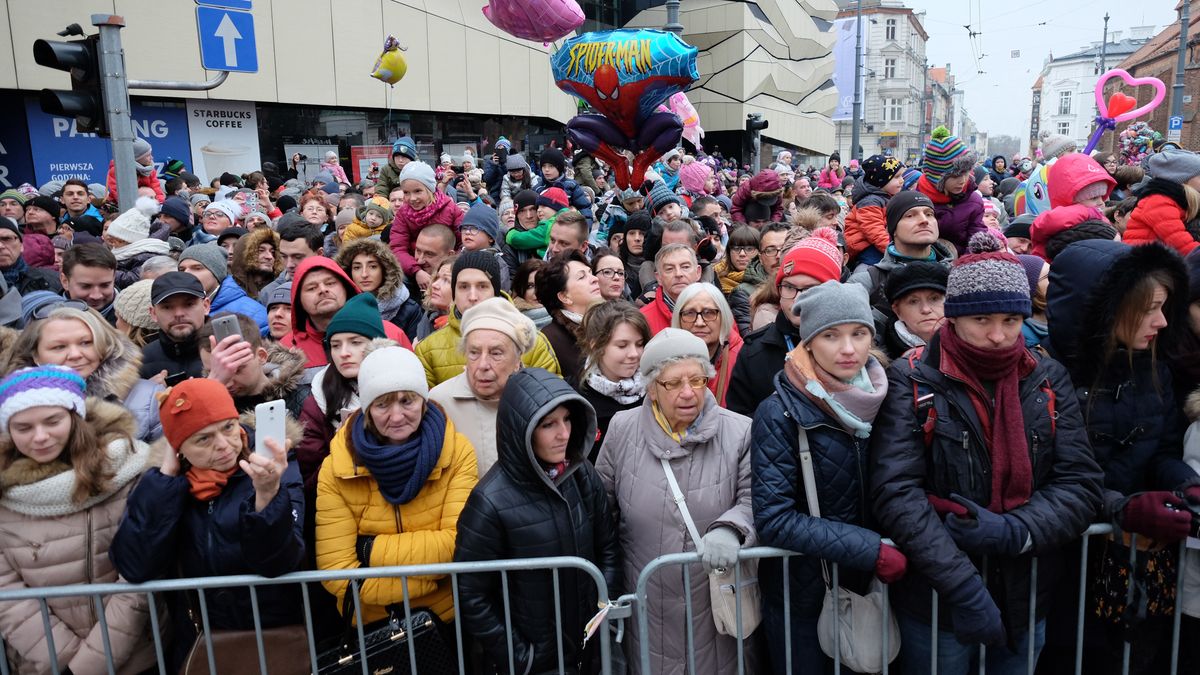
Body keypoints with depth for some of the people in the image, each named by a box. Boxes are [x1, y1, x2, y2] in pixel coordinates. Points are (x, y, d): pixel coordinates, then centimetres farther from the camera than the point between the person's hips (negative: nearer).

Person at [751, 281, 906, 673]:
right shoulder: (780, 413, -18)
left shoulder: (882, 399, -3)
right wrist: (872, 550, -23)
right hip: (801, 595, -4)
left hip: (870, 587, 4)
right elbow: (774, 519, -22)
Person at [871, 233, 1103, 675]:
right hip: (935, 601, -3)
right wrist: (964, 586, -24)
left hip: (1027, 598, 4)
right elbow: (898, 493, -19)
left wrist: (1014, 531, -20)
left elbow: (1081, 485, -3)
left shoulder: (1049, 381, 1)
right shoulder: (912, 383, -11)